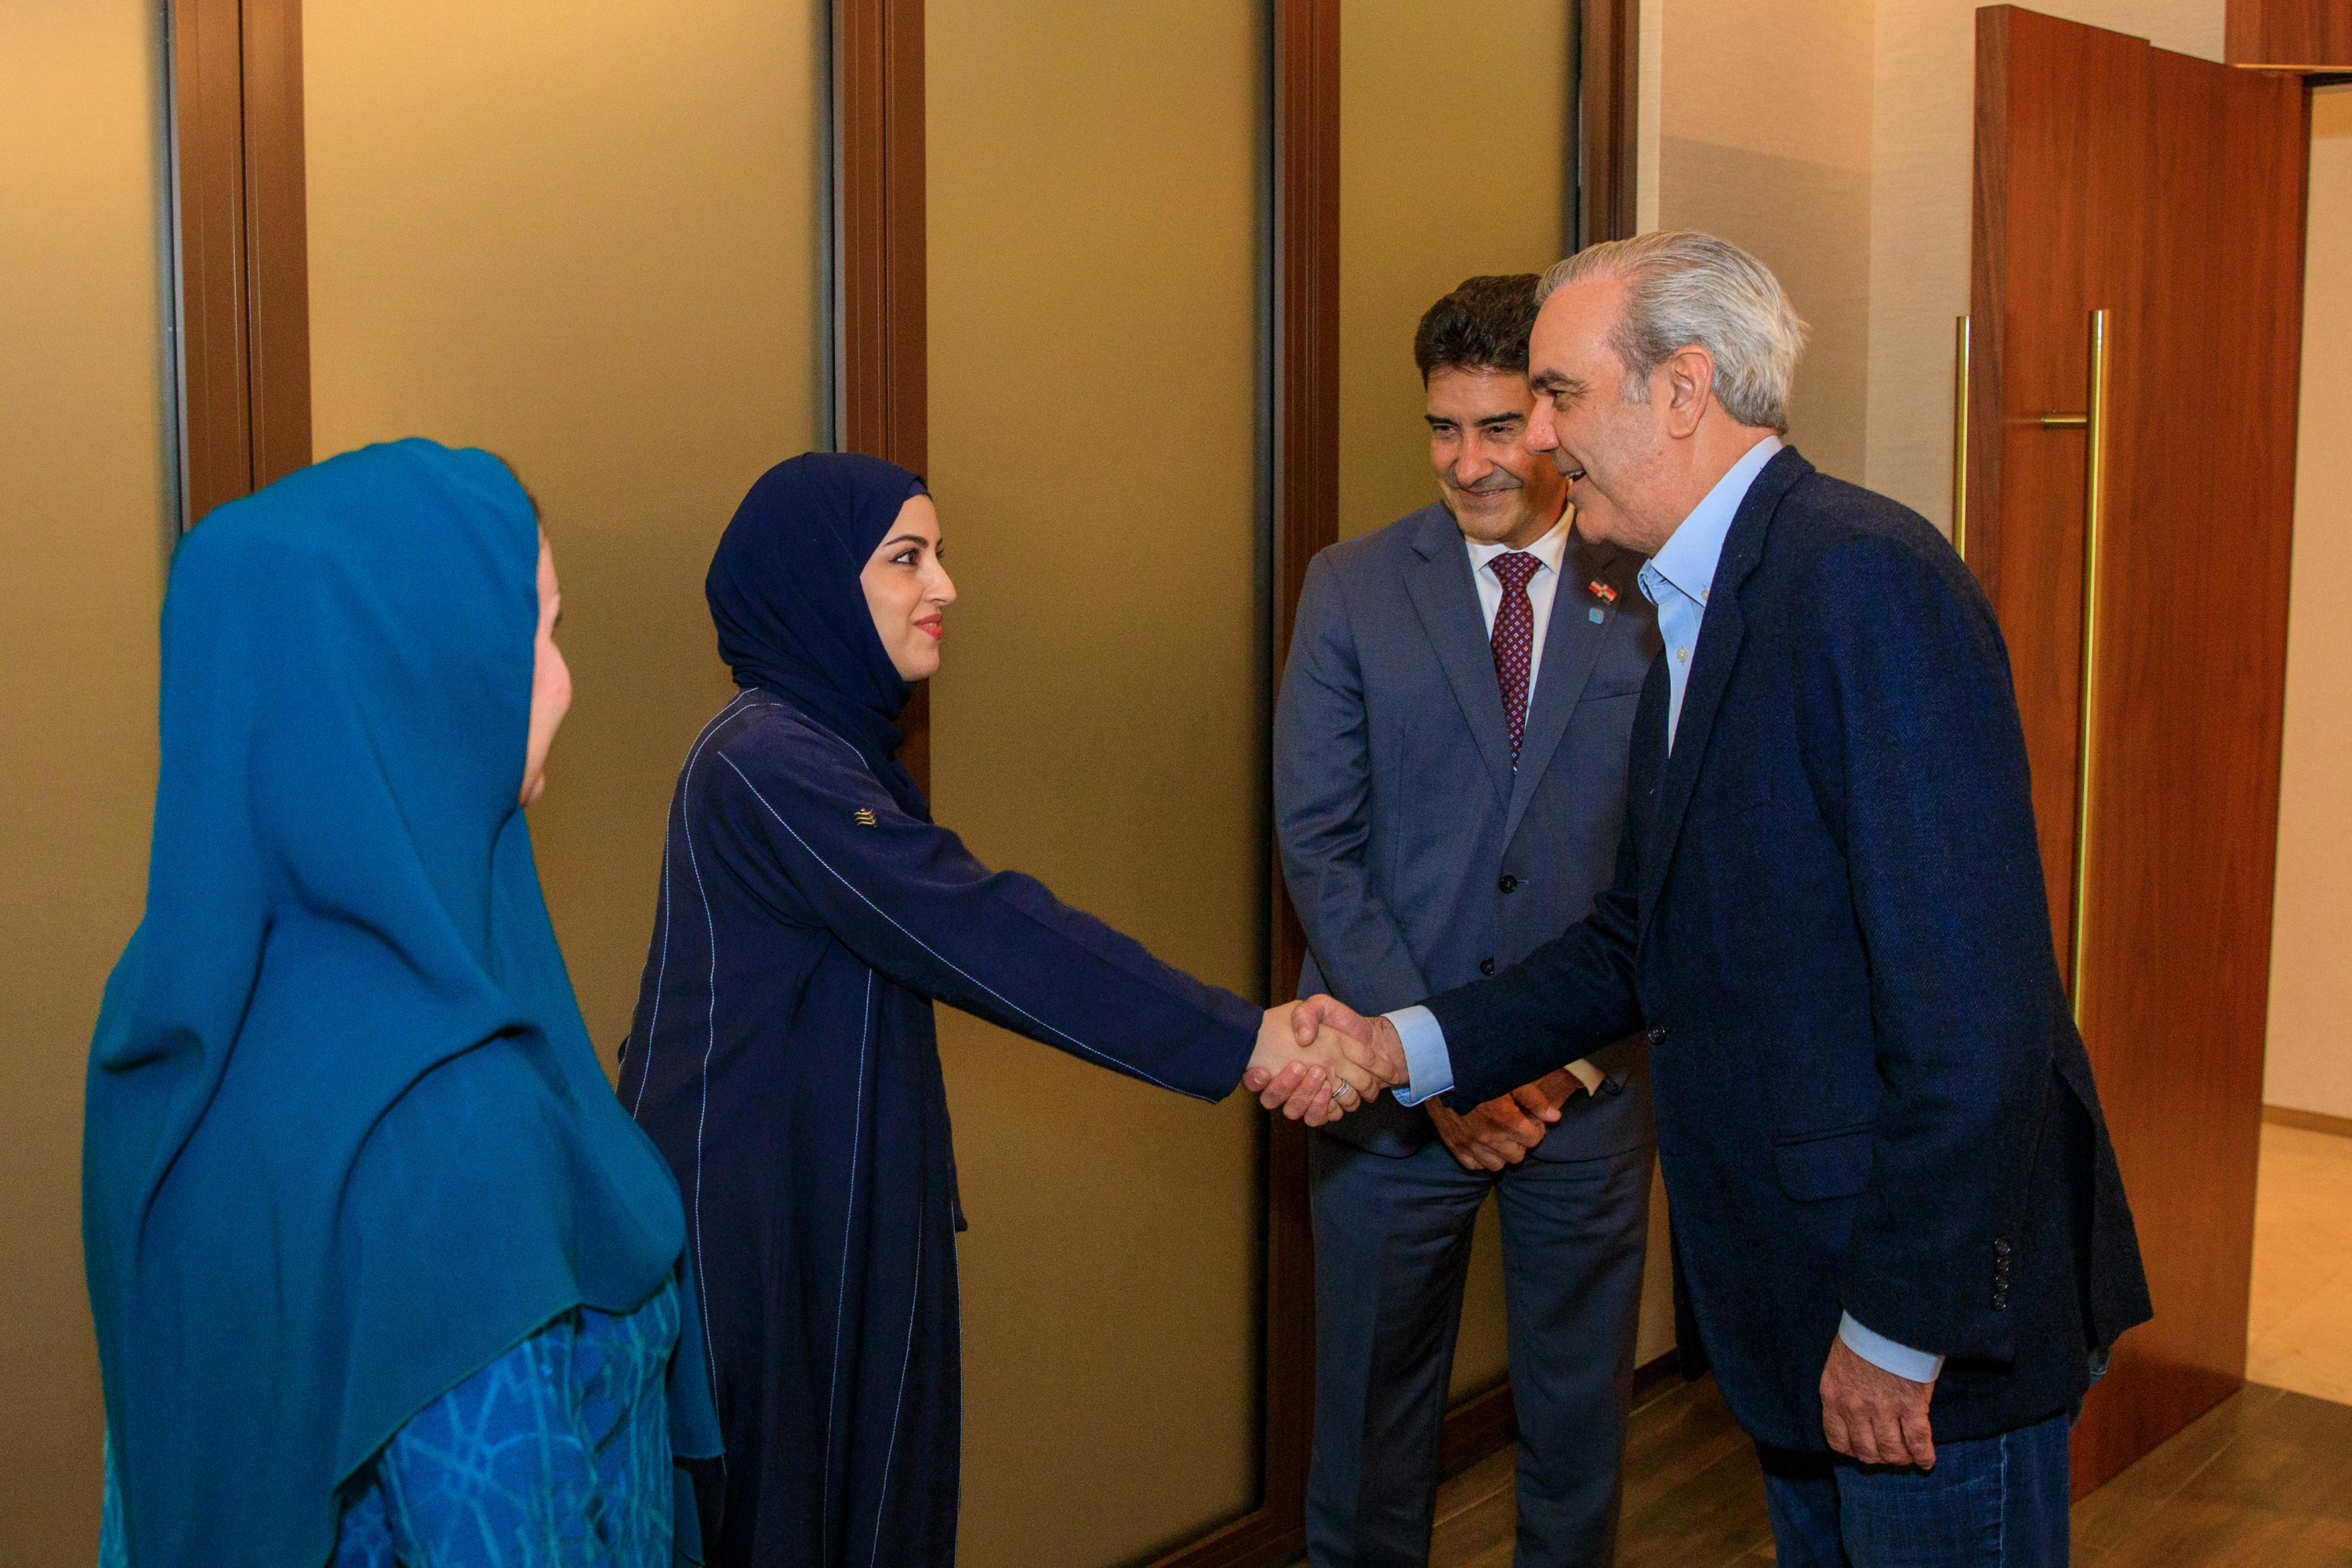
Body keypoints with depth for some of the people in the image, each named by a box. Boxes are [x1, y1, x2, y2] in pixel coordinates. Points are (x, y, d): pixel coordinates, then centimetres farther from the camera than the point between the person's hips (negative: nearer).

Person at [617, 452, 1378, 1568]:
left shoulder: (834, 743, 11)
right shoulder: (765, 761, -21)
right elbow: (974, 930, -28)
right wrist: (1239, 1040, -29)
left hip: (845, 1206, 9)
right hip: (753, 1215, -9)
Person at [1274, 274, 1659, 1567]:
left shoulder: (1654, 598, -1)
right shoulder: (1353, 588, 0)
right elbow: (1316, 844, -4)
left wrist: (1578, 1050, -9)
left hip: (1591, 1079, 1)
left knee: (1581, 1404, 14)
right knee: (1374, 1398, 11)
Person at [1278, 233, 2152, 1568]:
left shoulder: (1866, 577, -20)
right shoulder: (1693, 618, 10)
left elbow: (1973, 995, -25)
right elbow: (1643, 949, 14)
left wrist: (1901, 1327, -21)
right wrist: (1404, 1046, 3)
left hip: (1932, 1319, -9)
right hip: (1803, 1288, 9)